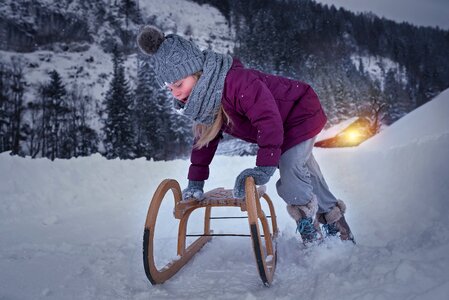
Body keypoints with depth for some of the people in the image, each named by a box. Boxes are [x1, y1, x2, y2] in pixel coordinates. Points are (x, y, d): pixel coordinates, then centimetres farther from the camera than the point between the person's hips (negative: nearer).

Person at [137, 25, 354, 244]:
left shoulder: (235, 81, -39)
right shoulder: (201, 100, -8)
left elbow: (269, 119, -43)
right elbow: (205, 137, 0)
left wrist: (264, 167, -46)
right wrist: (195, 181, -5)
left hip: (301, 115, -9)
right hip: (281, 127, 9)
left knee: (290, 183, -22)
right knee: (303, 171, 22)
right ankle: (332, 215, 42)